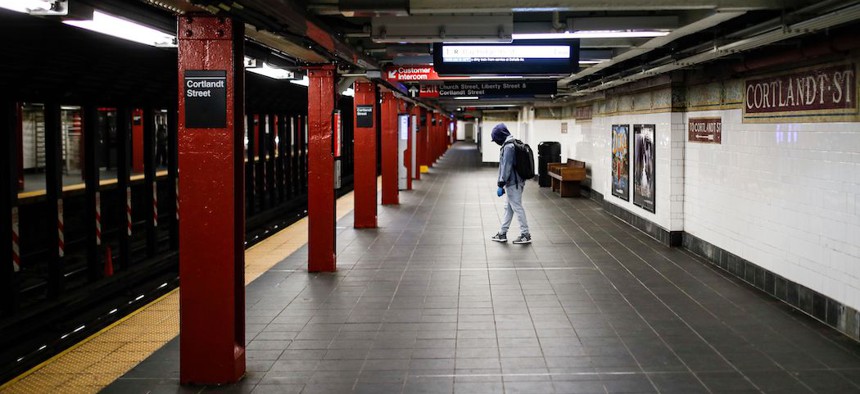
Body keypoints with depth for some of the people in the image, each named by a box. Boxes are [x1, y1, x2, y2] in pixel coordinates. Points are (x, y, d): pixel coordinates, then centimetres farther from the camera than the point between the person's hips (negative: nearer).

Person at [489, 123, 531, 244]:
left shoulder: (508, 147, -18)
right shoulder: (513, 144, 14)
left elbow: (506, 167, -20)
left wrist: (501, 184, -17)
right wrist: (503, 184, 21)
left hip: (513, 183, -10)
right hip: (516, 182, 10)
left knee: (517, 208, -3)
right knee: (508, 208, 14)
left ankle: (526, 235, 3)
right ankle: (502, 234, 22)